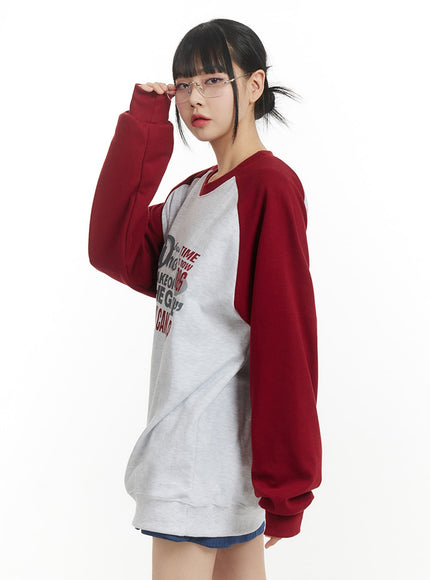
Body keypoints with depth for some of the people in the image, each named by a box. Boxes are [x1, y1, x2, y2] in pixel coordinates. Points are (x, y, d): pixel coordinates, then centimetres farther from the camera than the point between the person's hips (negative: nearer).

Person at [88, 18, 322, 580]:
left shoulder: (270, 186, -14)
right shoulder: (192, 194, 13)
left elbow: (285, 339, -18)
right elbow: (115, 250, 1)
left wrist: (284, 484, -18)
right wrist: (144, 127, -1)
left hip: (206, 452, -8)